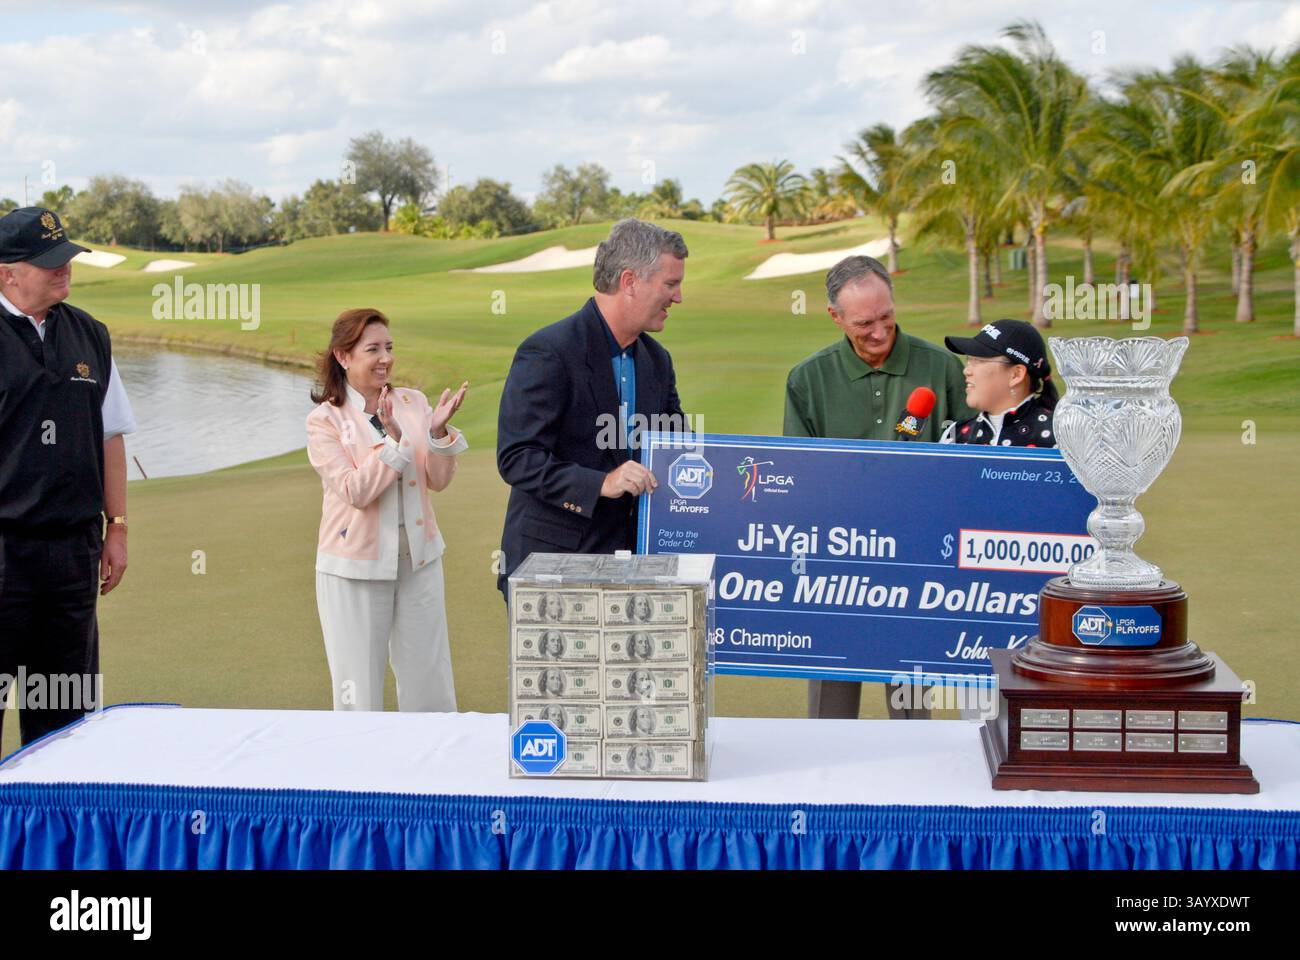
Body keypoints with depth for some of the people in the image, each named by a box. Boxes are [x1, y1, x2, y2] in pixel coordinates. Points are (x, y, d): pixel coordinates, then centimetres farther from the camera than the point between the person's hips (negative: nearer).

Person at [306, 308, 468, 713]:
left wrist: (439, 431, -16)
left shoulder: (413, 403, 3)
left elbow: (439, 480, 0)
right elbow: (355, 492, -16)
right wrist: (392, 439, -24)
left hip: (418, 559, 3)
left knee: (430, 683, 9)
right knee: (360, 690, 5)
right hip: (357, 568, -3)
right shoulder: (324, 420, -6)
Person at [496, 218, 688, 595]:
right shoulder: (548, 352, -13)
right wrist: (600, 484, -27)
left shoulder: (657, 360, 11)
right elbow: (516, 458, -18)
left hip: (624, 560, 7)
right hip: (549, 560, -7)